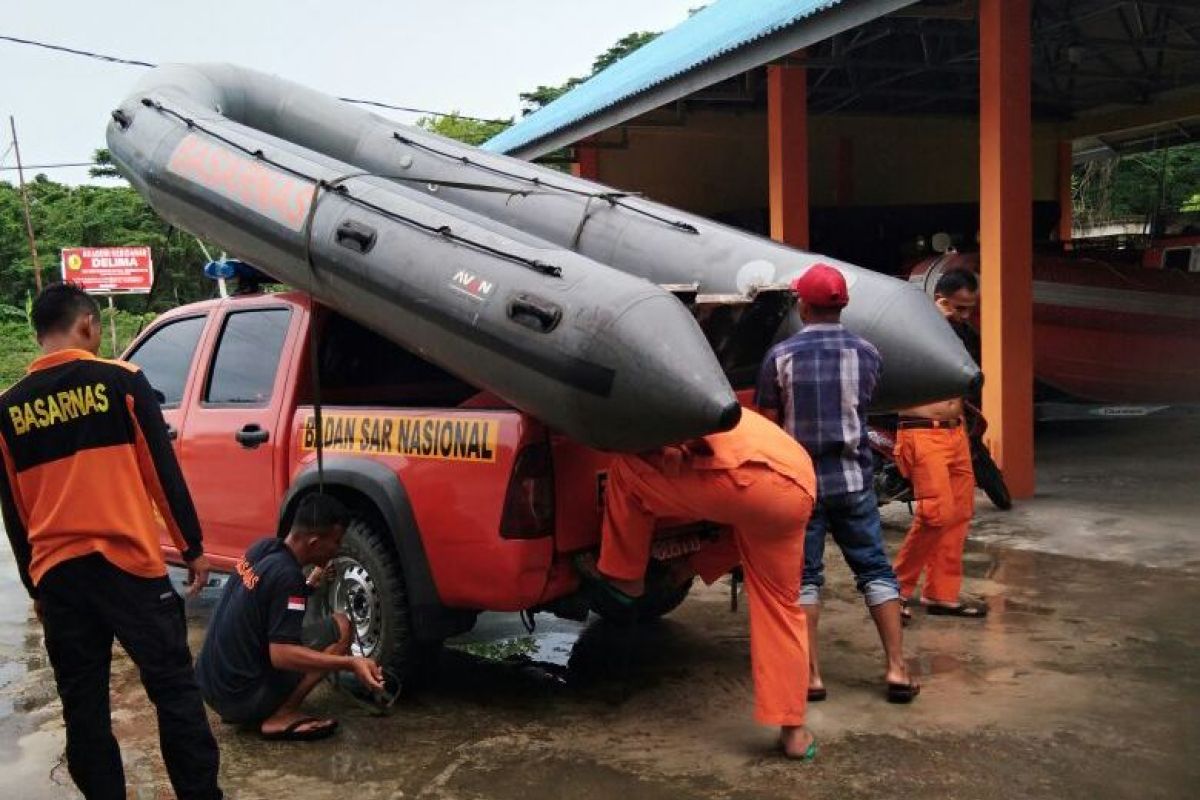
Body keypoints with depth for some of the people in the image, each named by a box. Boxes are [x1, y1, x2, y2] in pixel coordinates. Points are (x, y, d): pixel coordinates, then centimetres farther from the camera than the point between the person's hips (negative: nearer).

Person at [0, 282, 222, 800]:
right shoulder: (120, 381, -3)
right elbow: (164, 472, -3)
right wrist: (193, 547, 5)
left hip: (56, 573, 4)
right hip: (128, 561, -3)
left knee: (83, 706, 11)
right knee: (173, 689, 2)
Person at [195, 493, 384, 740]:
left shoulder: (264, 548, 3)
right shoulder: (287, 575, -21)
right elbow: (281, 655, -25)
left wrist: (309, 583, 14)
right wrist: (350, 663, -30)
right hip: (240, 696, -8)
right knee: (339, 628, -9)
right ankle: (282, 716, -9)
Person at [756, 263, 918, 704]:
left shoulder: (780, 355, -8)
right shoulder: (866, 352, -2)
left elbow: (768, 423, -3)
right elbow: (861, 407, 10)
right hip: (852, 478, 1)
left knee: (804, 576, 7)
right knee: (876, 570, 10)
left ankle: (811, 675, 7)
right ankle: (897, 669, 9)